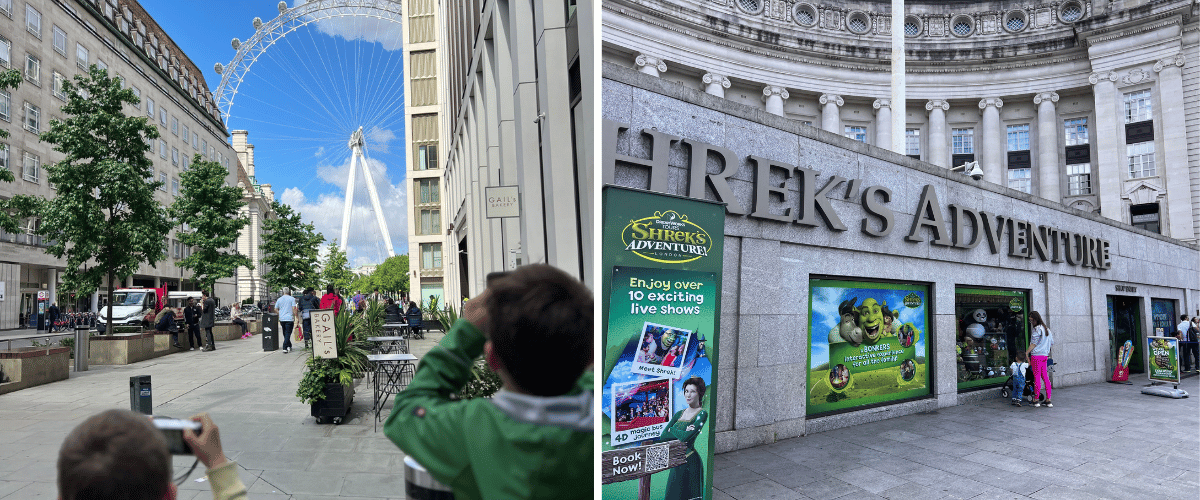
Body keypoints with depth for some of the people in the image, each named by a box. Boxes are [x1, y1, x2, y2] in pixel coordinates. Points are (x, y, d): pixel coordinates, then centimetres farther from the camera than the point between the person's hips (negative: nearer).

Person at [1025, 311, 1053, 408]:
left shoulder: (1037, 329, -9)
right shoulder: (1046, 328, 15)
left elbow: (1033, 344, -11)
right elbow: (1052, 342, 21)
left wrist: (1025, 353, -8)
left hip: (1037, 355, -8)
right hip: (1045, 355, 8)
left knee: (1037, 377, -4)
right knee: (1045, 377, 8)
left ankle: (1036, 400, -1)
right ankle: (1048, 400, 7)